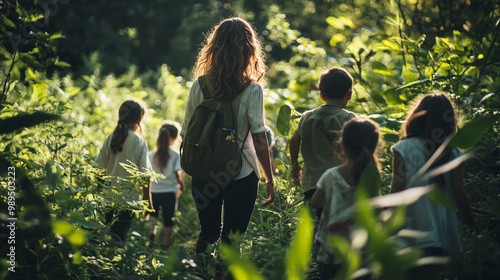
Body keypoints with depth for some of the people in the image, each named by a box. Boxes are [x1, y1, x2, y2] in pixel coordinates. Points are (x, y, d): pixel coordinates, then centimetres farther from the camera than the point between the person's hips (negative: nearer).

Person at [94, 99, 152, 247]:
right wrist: (146, 197, 1)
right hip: (128, 198, -4)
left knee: (109, 235, 14)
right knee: (119, 235, -4)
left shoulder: (110, 139, 4)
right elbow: (144, 174, -8)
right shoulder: (139, 142, -7)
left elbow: (99, 167, 8)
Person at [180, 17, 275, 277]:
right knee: (232, 238, 10)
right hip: (241, 175, -3)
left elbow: (187, 135, 3)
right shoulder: (252, 90, -11)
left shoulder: (199, 86, -2)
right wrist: (270, 179, -2)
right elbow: (259, 140, -12)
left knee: (207, 233, 21)